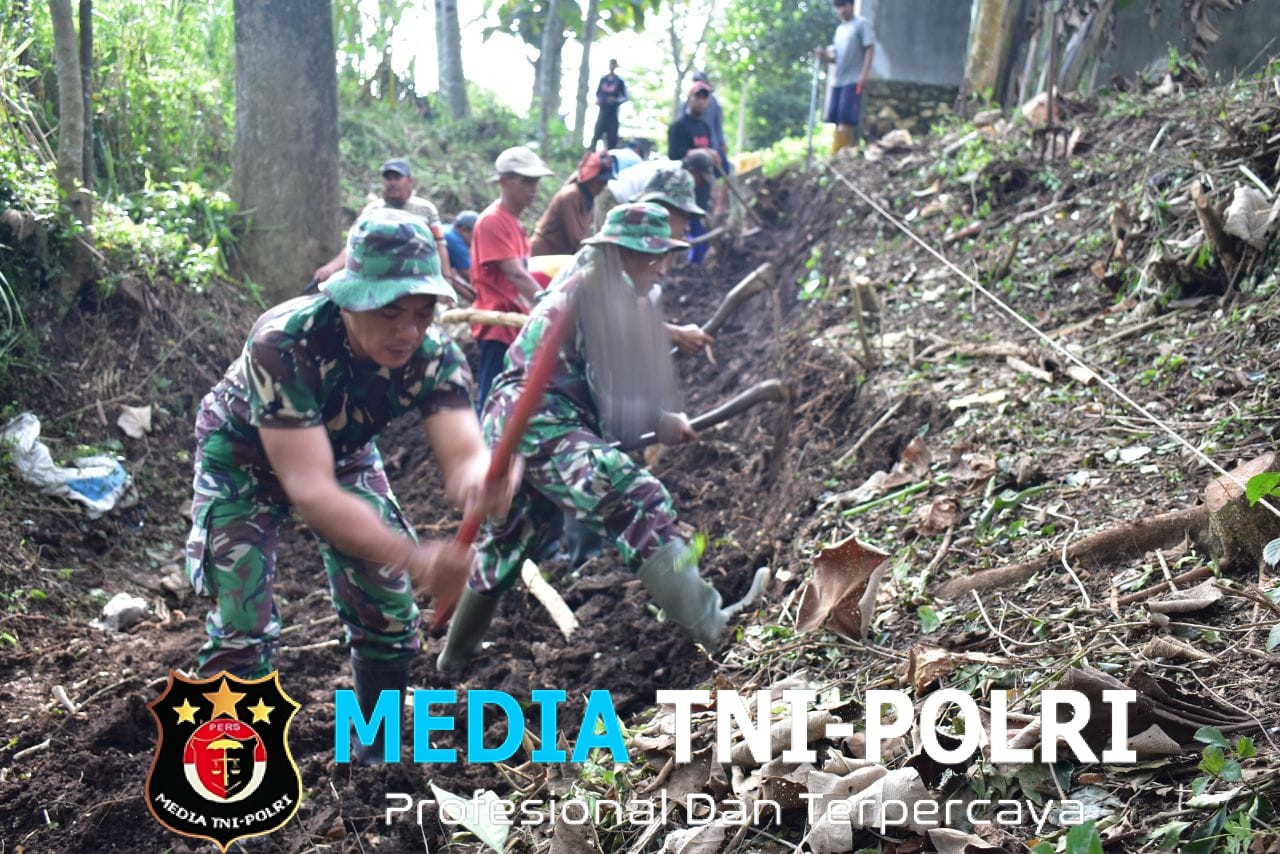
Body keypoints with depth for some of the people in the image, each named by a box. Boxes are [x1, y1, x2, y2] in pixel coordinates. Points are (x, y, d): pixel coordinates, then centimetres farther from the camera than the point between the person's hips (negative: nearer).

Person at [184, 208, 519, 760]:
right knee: (240, 630, -13)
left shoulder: (434, 355, -27)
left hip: (344, 452, 4)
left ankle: (376, 757, 25)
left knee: (389, 619, 1)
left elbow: (463, 454, -38)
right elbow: (309, 490, -46)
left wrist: (483, 480, -64)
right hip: (245, 459, -4)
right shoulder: (284, 345, -41)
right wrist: (415, 558, -59)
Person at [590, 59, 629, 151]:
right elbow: (597, 93, 19)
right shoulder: (603, 79, 11)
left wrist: (616, 100, -16)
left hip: (613, 113, -2)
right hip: (602, 111, 2)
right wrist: (597, 100, -3)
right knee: (596, 134, -4)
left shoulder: (620, 81, 2)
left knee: (612, 136, -2)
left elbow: (624, 97, 3)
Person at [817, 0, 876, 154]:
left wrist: (864, 74, -17)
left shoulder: (862, 24, 0)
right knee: (837, 120, 4)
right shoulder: (839, 29, 20)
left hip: (853, 80, -7)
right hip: (837, 80, 7)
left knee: (846, 120, -12)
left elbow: (870, 49, -7)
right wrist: (826, 57, 1)